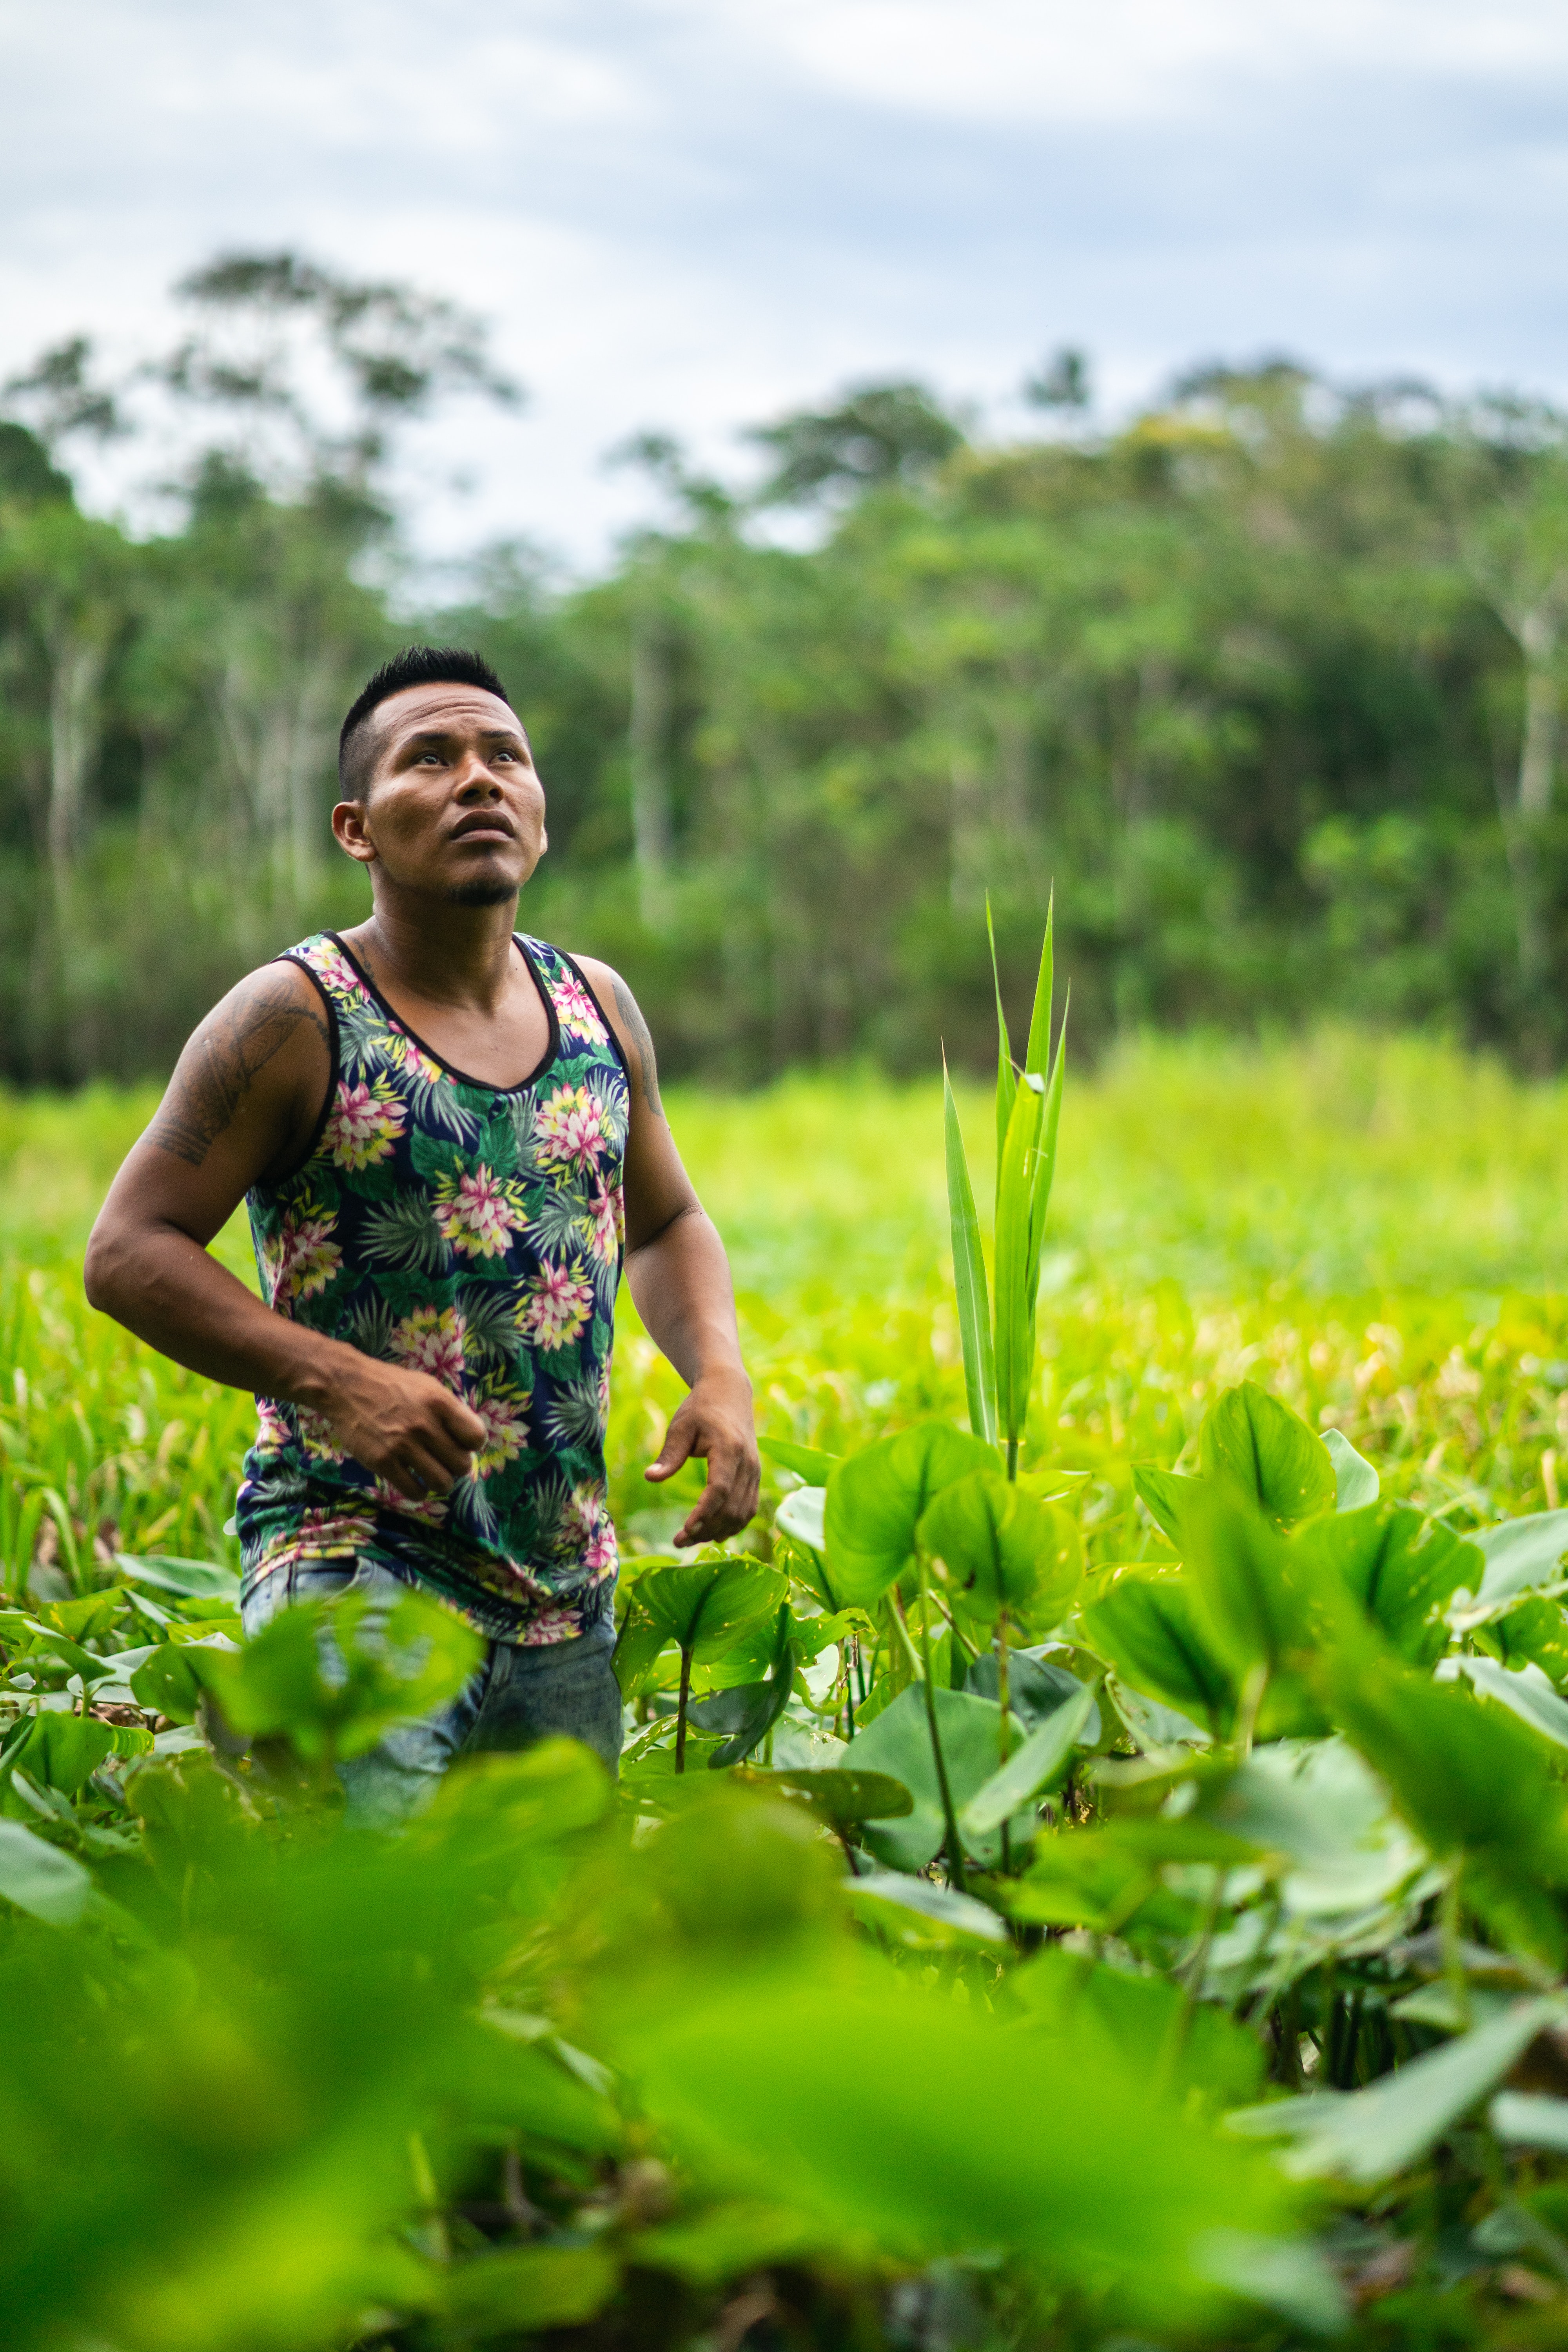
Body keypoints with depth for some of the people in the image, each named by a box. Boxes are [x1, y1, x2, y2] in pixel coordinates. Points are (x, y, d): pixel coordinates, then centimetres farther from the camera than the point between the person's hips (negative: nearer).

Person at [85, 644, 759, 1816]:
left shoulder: (598, 1008, 10)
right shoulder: (296, 1020, -7)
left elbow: (667, 1224, 23)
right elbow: (129, 1251, -8)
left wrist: (720, 1374, 2)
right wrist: (332, 1378, -21)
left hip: (566, 1596, 6)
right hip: (353, 1567, -6)